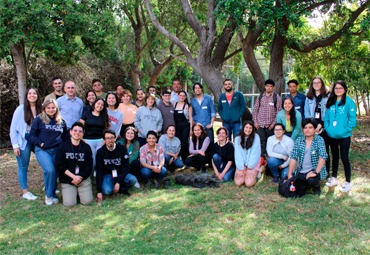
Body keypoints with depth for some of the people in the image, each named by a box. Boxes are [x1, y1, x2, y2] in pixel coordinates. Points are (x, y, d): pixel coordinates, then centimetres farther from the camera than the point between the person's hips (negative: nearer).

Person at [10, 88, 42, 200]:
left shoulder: (40, 109, -1)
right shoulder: (20, 109, -8)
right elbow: (13, 128, -7)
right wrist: (15, 145, -10)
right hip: (23, 141, -3)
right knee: (23, 167, 4)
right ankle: (25, 192, 14)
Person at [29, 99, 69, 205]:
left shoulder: (61, 121, 12)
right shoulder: (39, 119, 0)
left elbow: (66, 136, 18)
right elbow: (32, 135, 0)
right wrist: (40, 143, -11)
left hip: (57, 150, 4)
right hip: (42, 150, -4)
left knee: (56, 172, -2)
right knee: (50, 170, -21)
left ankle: (53, 193, 22)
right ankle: (49, 195, 0)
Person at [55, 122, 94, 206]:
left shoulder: (86, 147, 1)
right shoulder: (63, 146, -3)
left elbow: (89, 165, 0)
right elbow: (59, 165, -8)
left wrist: (80, 177, -11)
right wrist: (73, 176, -14)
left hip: (84, 178, 1)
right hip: (67, 179, -1)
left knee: (87, 201, -10)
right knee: (69, 203, -14)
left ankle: (80, 191, 22)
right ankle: (71, 192, 20)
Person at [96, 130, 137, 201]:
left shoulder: (122, 149, -11)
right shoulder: (100, 152, -11)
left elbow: (126, 167, -11)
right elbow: (99, 171, -11)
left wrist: (118, 182, -22)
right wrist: (99, 191, -16)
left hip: (120, 174, 1)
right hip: (107, 174, -1)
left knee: (133, 180, -28)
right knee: (107, 191, -31)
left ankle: (122, 189, 3)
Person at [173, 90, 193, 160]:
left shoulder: (188, 106, 0)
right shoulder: (174, 104, 8)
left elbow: (190, 118, 0)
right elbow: (172, 116, 10)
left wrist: (191, 129, -5)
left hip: (185, 126, -3)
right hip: (176, 127, 3)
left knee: (184, 143, -7)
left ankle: (185, 159, 3)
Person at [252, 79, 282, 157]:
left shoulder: (276, 97, 0)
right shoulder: (260, 96, 8)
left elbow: (279, 111, -4)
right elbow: (255, 110, 10)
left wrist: (274, 123, -9)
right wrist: (255, 121, 2)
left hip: (270, 125, -2)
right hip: (260, 124, 2)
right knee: (261, 142, -1)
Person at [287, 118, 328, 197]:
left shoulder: (319, 140, -8)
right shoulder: (298, 140, 1)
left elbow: (323, 156, -18)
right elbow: (293, 157, -3)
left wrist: (315, 172, -27)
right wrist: (290, 174, -9)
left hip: (314, 170, -3)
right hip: (301, 172, 3)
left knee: (311, 180, -35)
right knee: (298, 193, -6)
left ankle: (316, 186, 4)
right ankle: (306, 183, 28)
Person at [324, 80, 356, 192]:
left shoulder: (349, 102, -8)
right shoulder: (331, 102, 7)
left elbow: (352, 120, -11)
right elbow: (326, 118, 10)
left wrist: (344, 130, -16)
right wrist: (328, 129, -3)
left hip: (344, 136, -5)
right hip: (332, 135, 5)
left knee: (344, 158, -1)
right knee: (335, 157, 17)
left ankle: (348, 182, 11)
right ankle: (334, 178, 30)